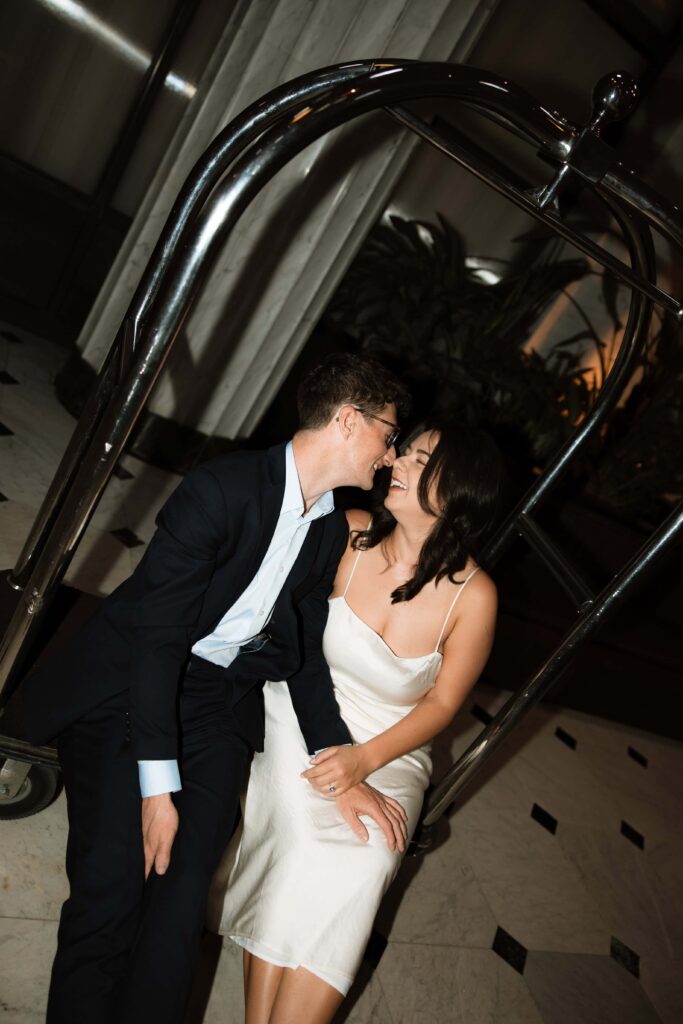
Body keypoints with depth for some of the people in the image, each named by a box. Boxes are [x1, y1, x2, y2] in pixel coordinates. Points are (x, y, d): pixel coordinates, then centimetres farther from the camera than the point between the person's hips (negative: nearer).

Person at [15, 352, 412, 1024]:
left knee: (180, 901, -9)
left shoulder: (332, 530, 5)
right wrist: (158, 783, -22)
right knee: (110, 889, -12)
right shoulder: (225, 486, -17)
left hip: (220, 698, 5)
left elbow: (302, 652, 8)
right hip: (127, 683, -4)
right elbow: (156, 629, -20)